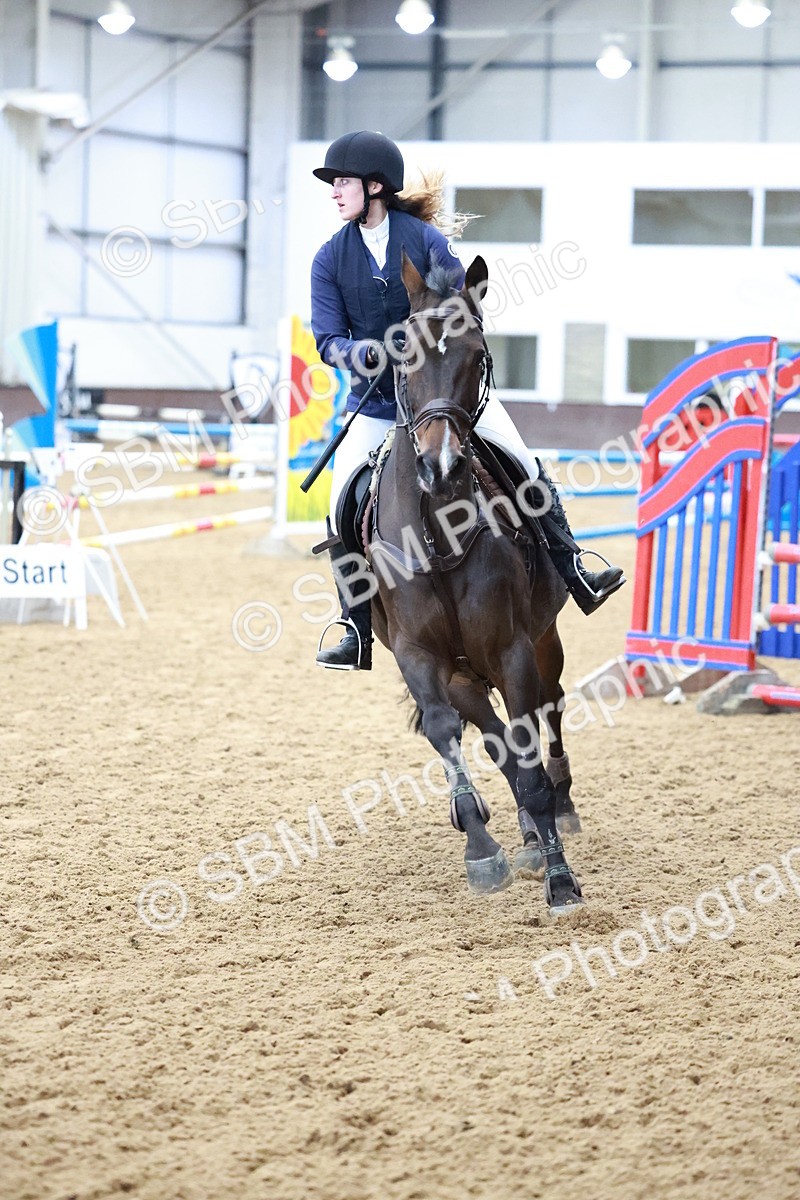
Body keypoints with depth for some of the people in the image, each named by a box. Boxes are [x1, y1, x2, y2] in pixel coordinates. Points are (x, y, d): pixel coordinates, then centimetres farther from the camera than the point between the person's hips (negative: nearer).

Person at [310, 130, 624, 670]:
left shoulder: (426, 238, -9)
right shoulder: (331, 259, -3)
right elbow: (328, 337, -7)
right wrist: (358, 354, -29)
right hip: (377, 403, 1)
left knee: (527, 471, -4)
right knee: (343, 513, -7)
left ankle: (573, 574, 11)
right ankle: (358, 636, 1)